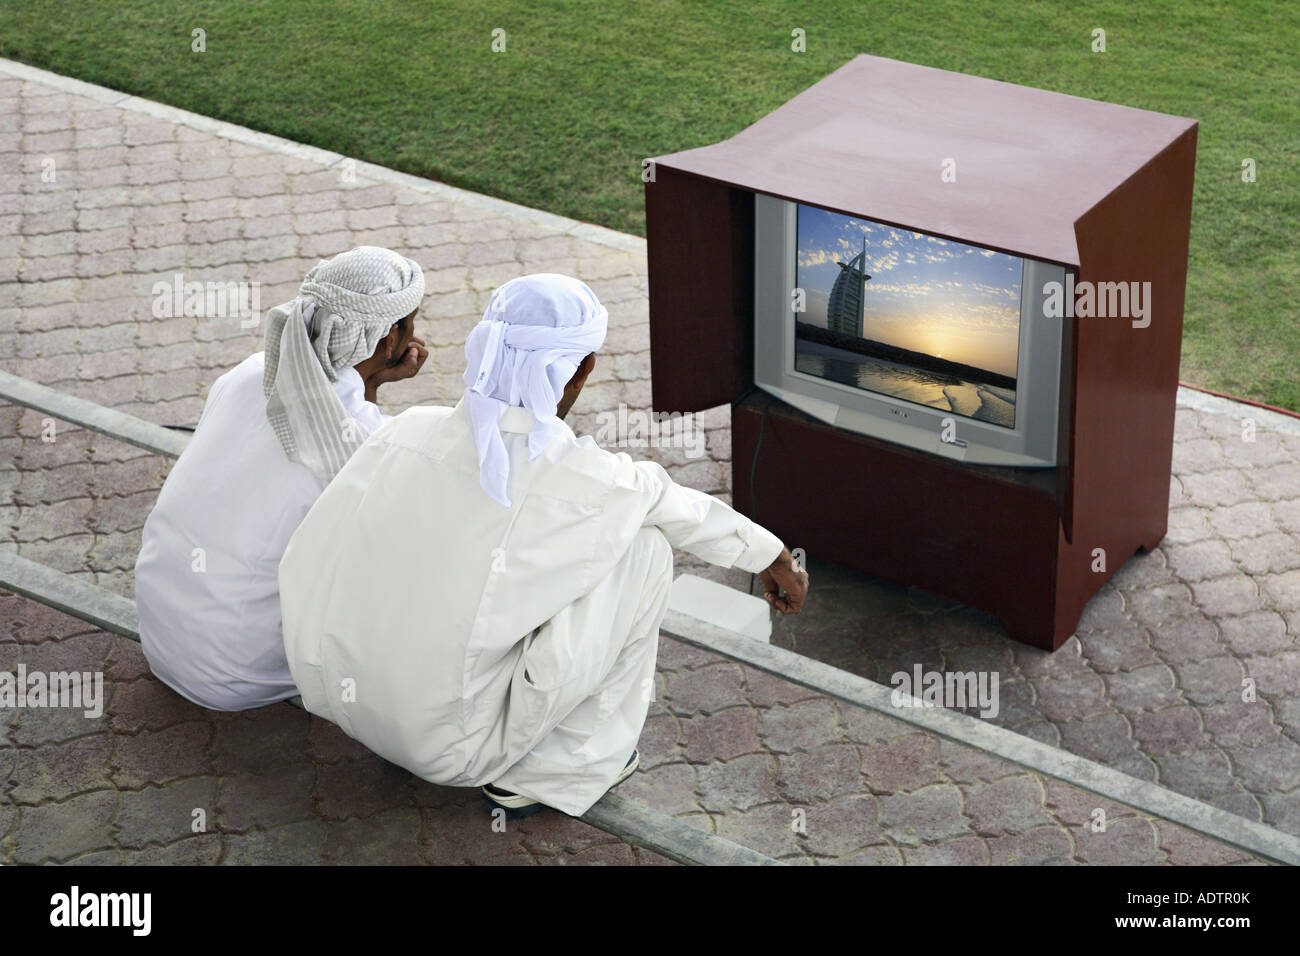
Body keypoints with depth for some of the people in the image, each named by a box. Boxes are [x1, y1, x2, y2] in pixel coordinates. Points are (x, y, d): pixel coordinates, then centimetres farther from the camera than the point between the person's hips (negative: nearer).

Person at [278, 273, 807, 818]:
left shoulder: (405, 434, -9)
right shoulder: (595, 486, -17)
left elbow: (311, 557, -1)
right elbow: (686, 512, 5)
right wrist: (771, 556, 25)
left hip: (351, 705, 5)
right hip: (455, 753, -5)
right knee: (645, 546, 0)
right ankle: (548, 770, 11)